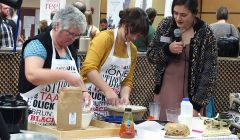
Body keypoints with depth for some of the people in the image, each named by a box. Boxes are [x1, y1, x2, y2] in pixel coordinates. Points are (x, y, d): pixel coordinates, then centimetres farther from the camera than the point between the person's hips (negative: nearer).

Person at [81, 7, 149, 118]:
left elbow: (127, 80, 14)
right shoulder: (104, 38, -10)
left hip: (111, 105, 6)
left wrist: (125, 95, -6)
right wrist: (108, 90, -28)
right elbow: (88, 68, -22)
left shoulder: (132, 50, 11)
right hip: (90, 101, -6)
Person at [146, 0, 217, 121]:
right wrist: (168, 49, -17)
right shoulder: (166, 25, -3)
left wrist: (197, 104, -17)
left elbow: (209, 72, -11)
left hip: (191, 92, -2)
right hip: (166, 88, 3)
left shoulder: (205, 34, -12)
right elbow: (150, 55, 3)